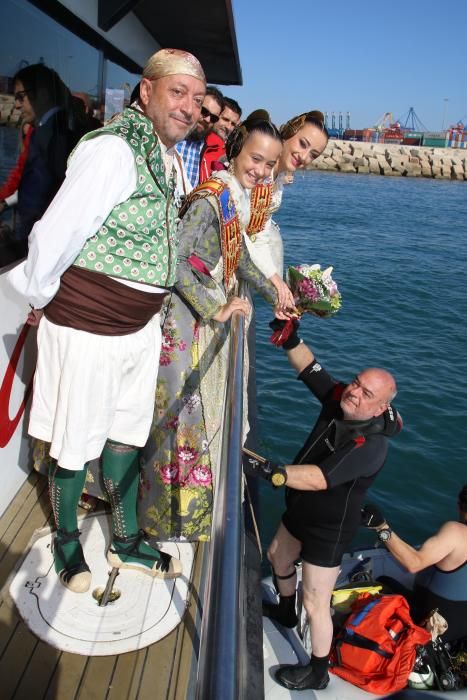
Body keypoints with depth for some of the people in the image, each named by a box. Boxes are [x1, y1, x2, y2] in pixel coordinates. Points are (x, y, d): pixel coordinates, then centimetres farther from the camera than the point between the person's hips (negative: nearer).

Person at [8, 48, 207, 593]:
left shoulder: (168, 157, 8)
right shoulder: (112, 149, -20)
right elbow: (53, 237, -19)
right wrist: (43, 302, -6)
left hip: (140, 327, 8)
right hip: (86, 328, -8)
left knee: (127, 435, 19)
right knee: (75, 443, 10)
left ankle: (126, 543, 38)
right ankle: (66, 542, 35)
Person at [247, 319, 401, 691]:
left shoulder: (370, 446, -36)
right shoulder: (340, 398, -15)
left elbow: (320, 478, -47)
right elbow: (309, 366, -10)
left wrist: (275, 473, -61)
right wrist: (291, 339, -29)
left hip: (328, 530, -9)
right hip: (301, 510, 9)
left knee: (316, 605, 5)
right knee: (278, 557, 31)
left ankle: (317, 673, 31)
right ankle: (286, 612, 60)